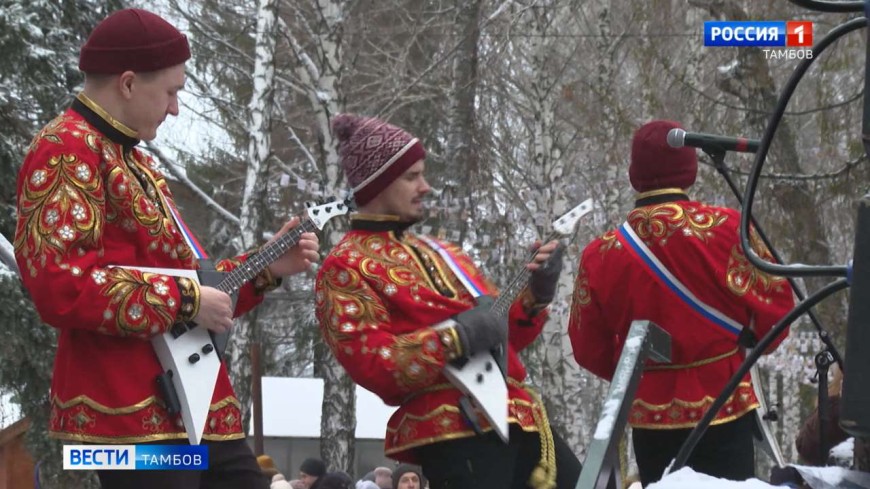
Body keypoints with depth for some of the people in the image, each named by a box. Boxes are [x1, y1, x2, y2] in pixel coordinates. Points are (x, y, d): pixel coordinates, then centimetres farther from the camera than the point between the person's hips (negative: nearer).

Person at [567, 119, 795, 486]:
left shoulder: (600, 256, -5)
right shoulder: (728, 229, -13)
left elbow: (589, 348, 2)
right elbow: (774, 305, -7)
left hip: (650, 416, 3)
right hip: (723, 408, -3)